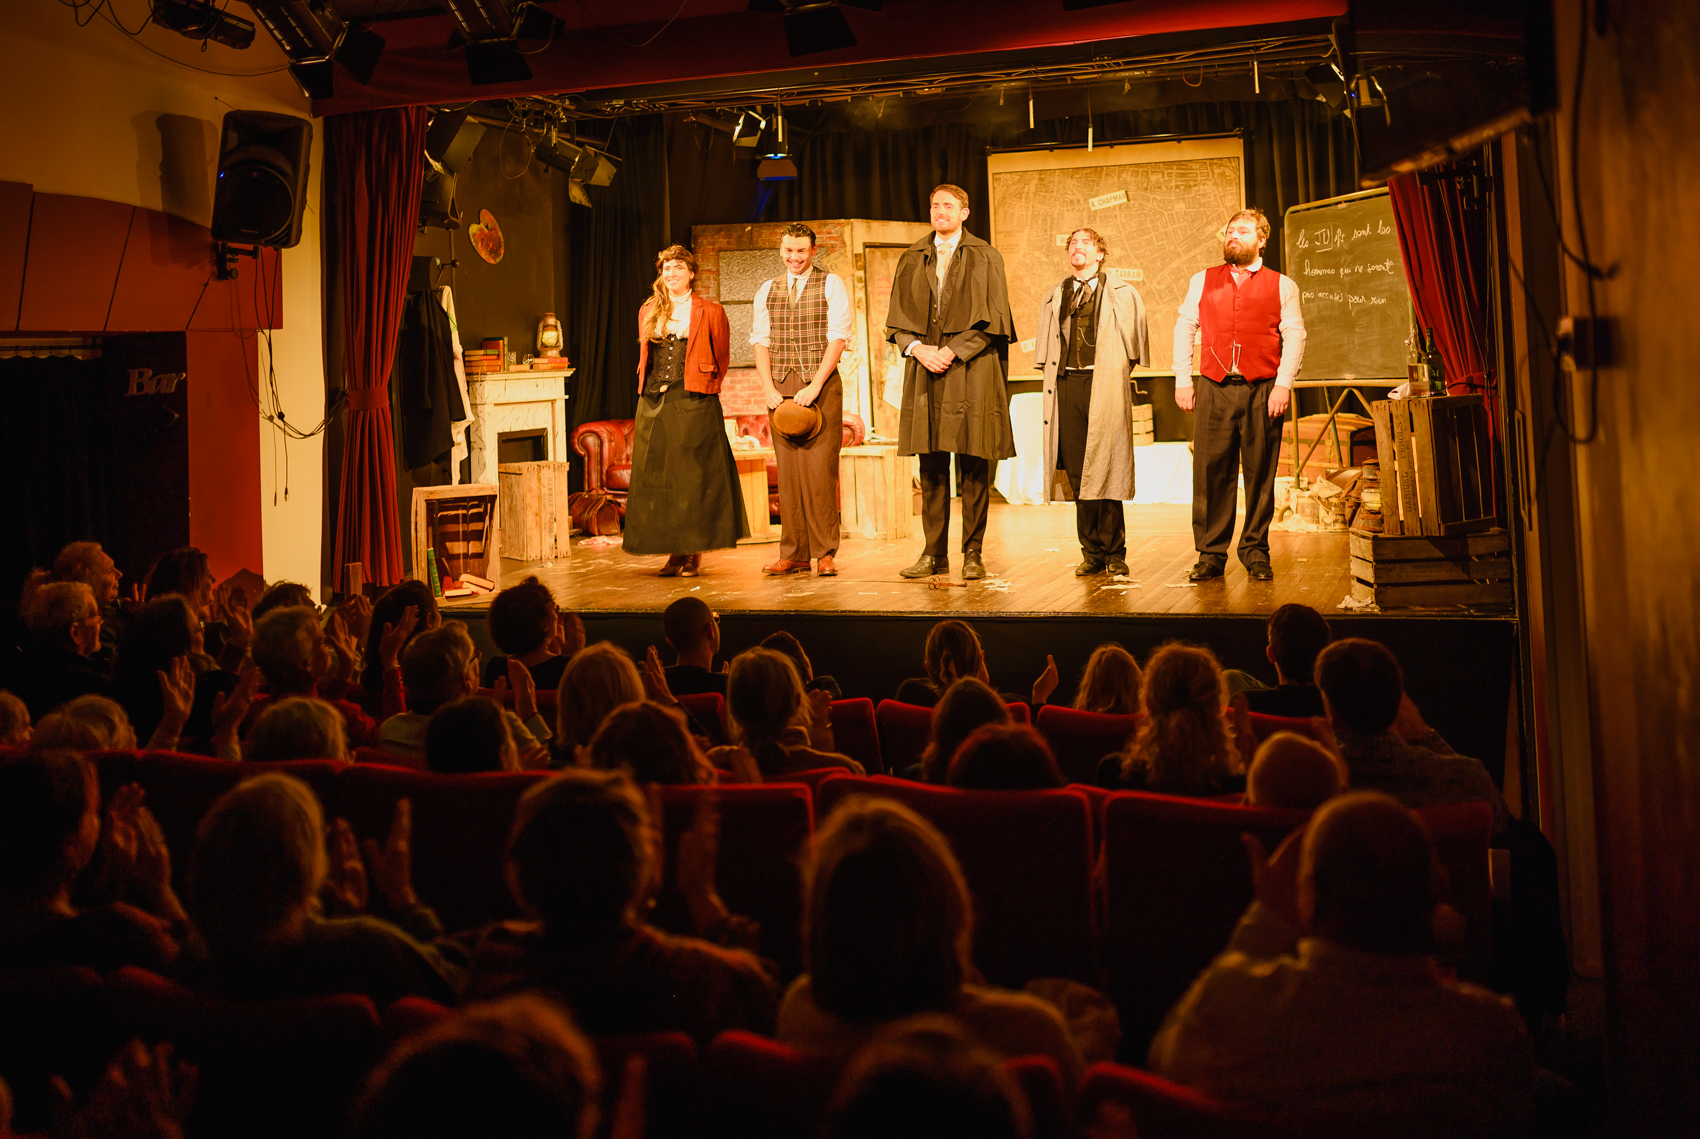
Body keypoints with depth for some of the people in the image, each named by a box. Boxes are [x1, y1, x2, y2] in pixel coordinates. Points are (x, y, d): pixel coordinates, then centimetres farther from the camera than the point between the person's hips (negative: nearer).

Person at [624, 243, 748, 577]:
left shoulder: (710, 311, 3)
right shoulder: (648, 311, 13)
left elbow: (721, 359, 9)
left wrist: (704, 389, 4)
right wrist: (652, 387, 14)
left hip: (693, 404, -4)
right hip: (654, 403, 4)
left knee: (693, 477, -3)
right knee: (658, 477, 3)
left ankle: (695, 553, 4)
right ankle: (674, 552, 10)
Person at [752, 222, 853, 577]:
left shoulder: (831, 285, 5)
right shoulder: (766, 290, 16)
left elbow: (837, 338, -4)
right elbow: (760, 342, 11)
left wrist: (814, 386, -12)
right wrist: (770, 390, -3)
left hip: (821, 384, -3)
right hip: (781, 387, 3)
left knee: (820, 467, -8)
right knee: (787, 469, 1)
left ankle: (825, 554, -2)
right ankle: (794, 554, 5)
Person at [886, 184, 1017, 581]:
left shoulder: (985, 258, 6)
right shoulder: (911, 260, 15)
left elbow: (992, 319, -2)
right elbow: (897, 319, 11)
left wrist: (952, 350, -11)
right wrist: (918, 348, -8)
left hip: (972, 372, -3)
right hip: (925, 372, 3)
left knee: (973, 467, -3)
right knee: (931, 467, 3)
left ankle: (972, 553, 3)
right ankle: (934, 553, 9)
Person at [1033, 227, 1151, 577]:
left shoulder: (1122, 295, 8)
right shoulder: (1053, 298, 18)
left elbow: (1133, 344, 8)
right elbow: (1045, 350, 22)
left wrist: (1115, 372, 4)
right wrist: (1055, 376, 12)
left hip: (1104, 386, -3)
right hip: (1067, 383, 3)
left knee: (1105, 468, -6)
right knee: (1077, 473, 1)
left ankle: (1114, 553, 3)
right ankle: (1091, 552, 8)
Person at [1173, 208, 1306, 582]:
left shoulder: (1281, 285, 9)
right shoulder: (1202, 281, 15)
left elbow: (1294, 335, 3)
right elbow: (1183, 328, 12)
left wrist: (1284, 384, -9)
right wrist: (1182, 380, 3)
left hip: (1262, 391, -1)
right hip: (1214, 390, 1)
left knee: (1260, 474, 2)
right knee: (1210, 472, -1)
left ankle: (1256, 552, 12)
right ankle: (1211, 554, 6)